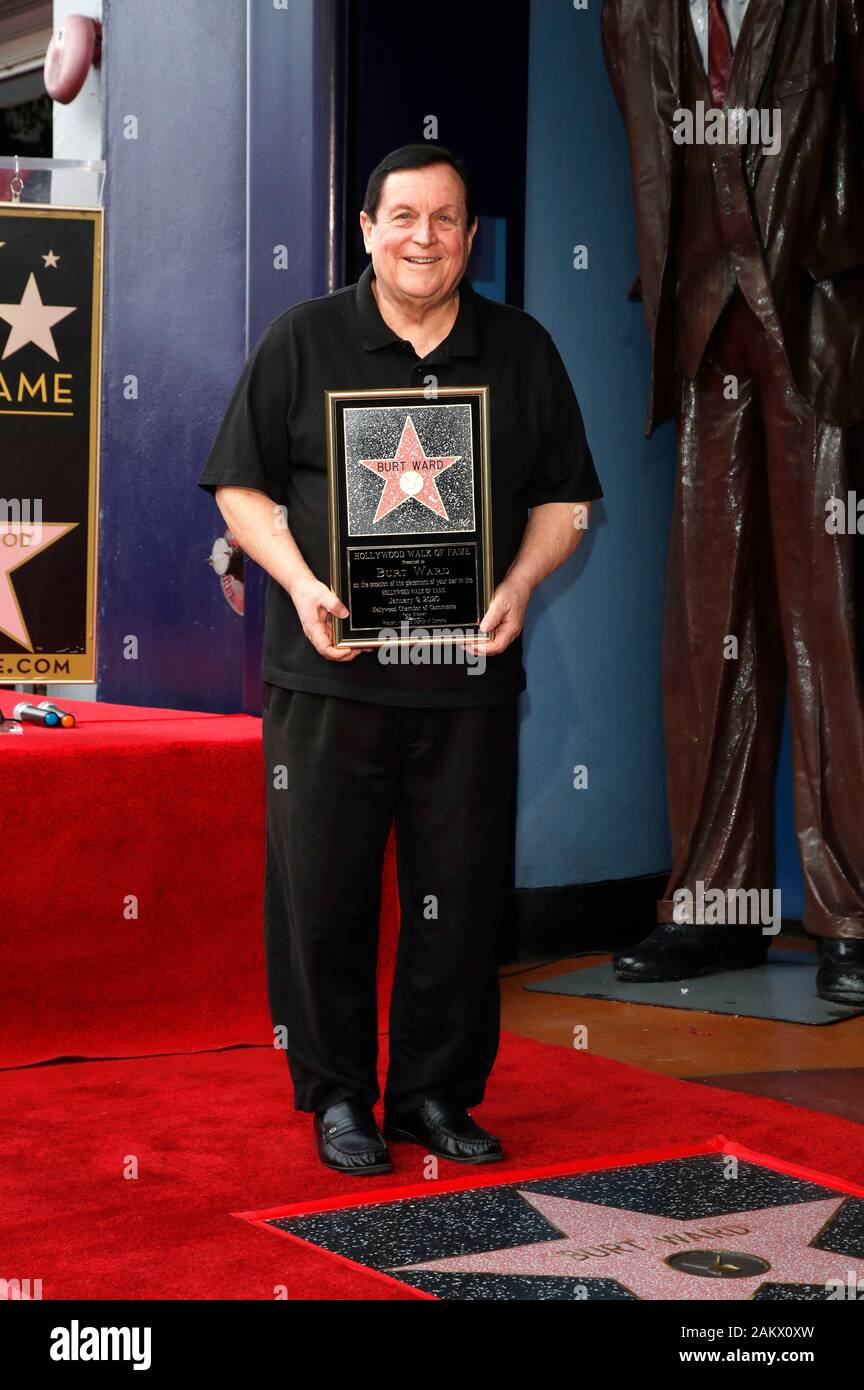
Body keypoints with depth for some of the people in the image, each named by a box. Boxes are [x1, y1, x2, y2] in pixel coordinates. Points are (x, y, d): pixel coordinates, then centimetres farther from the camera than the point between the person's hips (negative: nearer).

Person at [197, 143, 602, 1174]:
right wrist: (301, 585, -11)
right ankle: (337, 1096, 16)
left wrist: (519, 587, -6)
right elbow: (240, 483, 4)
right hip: (328, 673, -2)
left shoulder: (521, 350, 10)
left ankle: (437, 1093, 20)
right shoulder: (303, 341, 4)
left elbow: (564, 499, 12)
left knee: (461, 895, 5)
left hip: (470, 676, 2)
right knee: (323, 891, 1)